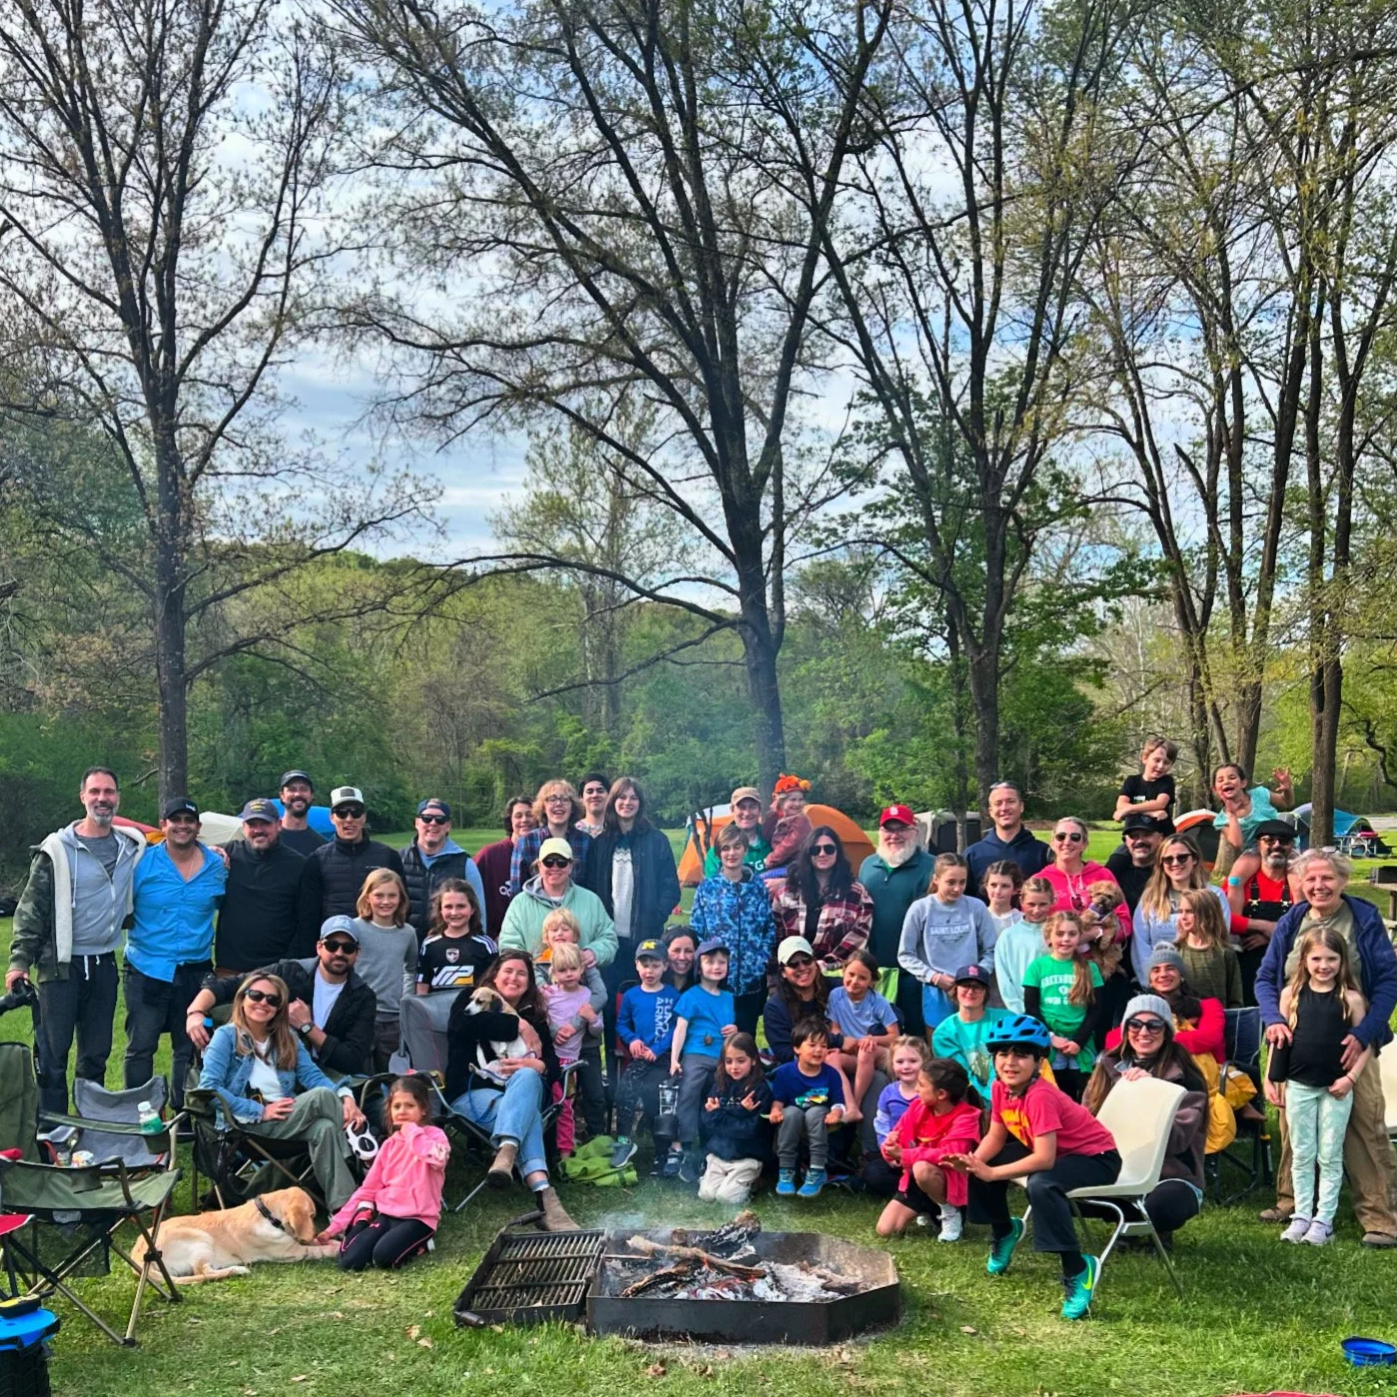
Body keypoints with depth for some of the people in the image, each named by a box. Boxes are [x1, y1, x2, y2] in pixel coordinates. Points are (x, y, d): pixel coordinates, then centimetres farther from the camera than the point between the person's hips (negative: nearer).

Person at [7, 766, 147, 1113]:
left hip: (104, 964, 4)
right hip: (61, 966, -4)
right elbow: (31, 909, -5)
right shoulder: (58, 849, -5)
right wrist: (20, 960, -11)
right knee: (53, 1054, -2)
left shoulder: (132, 847, 6)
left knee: (97, 1054, 11)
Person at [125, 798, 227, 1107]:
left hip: (195, 971, 3)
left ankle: (184, 1113, 22)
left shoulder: (216, 865, 4)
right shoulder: (143, 862, -3)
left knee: (188, 1049, 11)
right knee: (140, 1047, -1)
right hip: (147, 970, -3)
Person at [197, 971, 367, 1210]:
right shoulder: (226, 1036, 3)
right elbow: (208, 1088, -10)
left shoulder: (288, 1039, 18)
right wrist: (261, 1111, -15)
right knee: (321, 1096, -26)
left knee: (324, 1128, -31)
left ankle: (342, 1206, -37)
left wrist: (345, 1096, -18)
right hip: (247, 1126, -4)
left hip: (287, 1121, 4)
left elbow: (313, 1076, 3)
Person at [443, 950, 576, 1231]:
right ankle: (545, 1195, -57)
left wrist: (536, 1066, -19)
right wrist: (517, 1026, -9)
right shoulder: (474, 1000, 13)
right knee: (527, 1115, -37)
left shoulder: (534, 1017, 22)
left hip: (521, 1092, 3)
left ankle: (506, 1153, -63)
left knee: (527, 1076, -38)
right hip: (472, 1093, -2)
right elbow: (461, 1024, -15)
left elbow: (553, 1066, 8)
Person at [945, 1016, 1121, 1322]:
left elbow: (1044, 1159, -36)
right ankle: (1004, 1231, 25)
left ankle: (1078, 1269, -23)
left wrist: (992, 1173, -32)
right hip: (1053, 1150, 9)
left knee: (1041, 1185, -37)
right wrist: (972, 1162, -20)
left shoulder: (1040, 1097, -32)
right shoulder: (1000, 1088, -8)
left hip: (1096, 1158, -9)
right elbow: (995, 1138, 0)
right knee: (983, 1164, 2)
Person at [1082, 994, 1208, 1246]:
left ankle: (1158, 1231, 2)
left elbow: (1177, 1139, -17)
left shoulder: (1184, 1078, -5)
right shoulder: (1108, 1067, 9)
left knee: (1158, 1205, -40)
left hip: (1171, 1178, -4)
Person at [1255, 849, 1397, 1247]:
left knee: (1365, 1128, -7)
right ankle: (1290, 1201, 23)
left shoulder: (1365, 920, -4)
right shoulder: (1290, 923, 6)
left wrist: (1363, 1035, -17)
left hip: (1350, 1045, -3)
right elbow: (1265, 978, 8)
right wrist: (1273, 1020, -12)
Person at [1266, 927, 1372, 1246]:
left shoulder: (1351, 999, -6)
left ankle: (1324, 1220, 14)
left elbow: (1366, 1044, -2)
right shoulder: (1292, 994, -1)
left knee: (1330, 1157, 7)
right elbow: (1280, 1039, 5)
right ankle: (1301, 1216, 19)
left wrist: (1350, 1077, -11)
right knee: (1301, 1156, 10)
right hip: (1299, 1086, 2)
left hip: (1336, 1088, -2)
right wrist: (1271, 1080, 4)